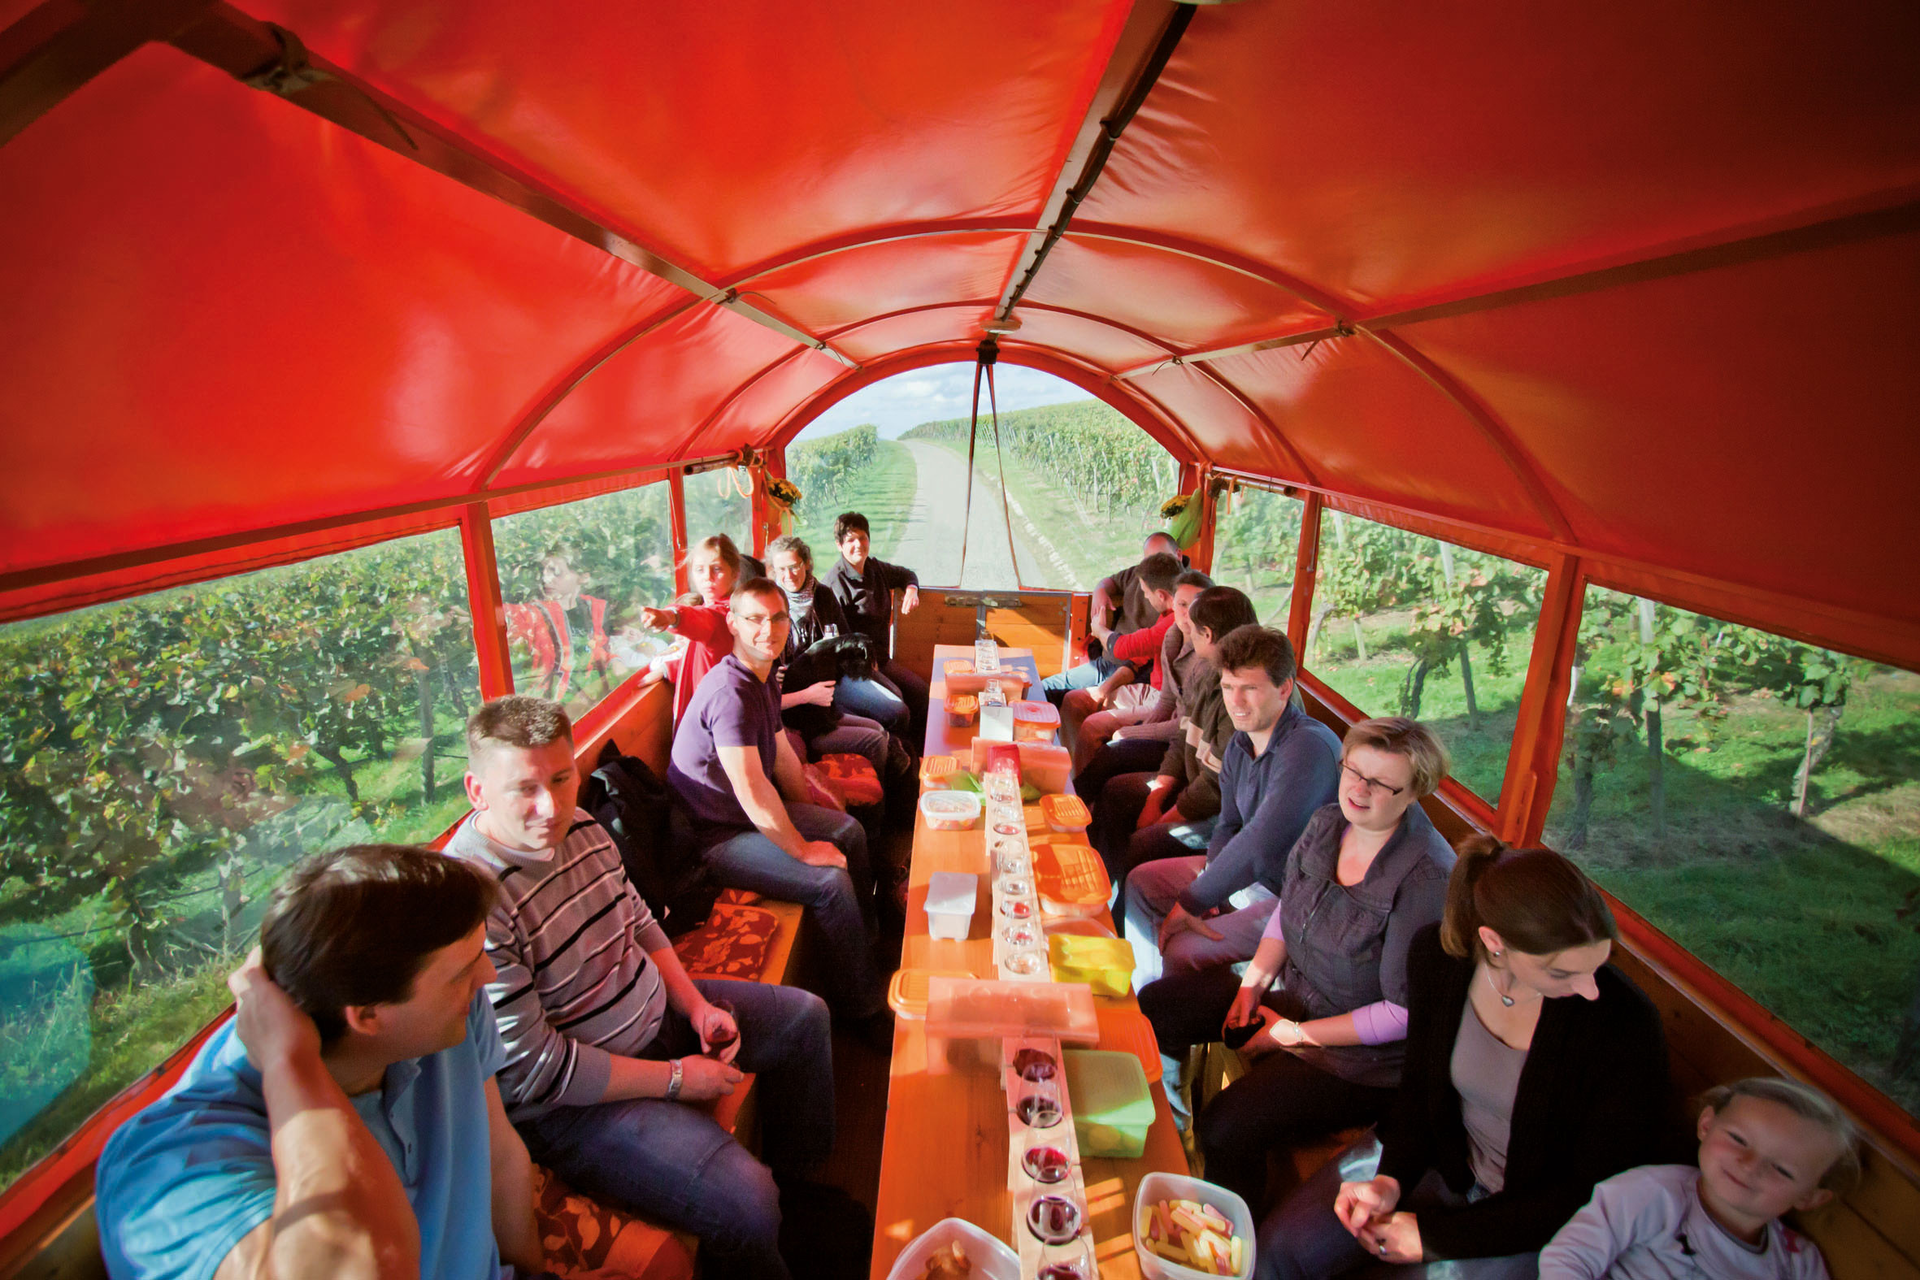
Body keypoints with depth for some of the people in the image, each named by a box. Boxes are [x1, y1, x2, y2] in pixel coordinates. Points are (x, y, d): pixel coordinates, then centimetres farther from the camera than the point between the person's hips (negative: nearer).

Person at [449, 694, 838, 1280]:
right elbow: (533, 1071, -26)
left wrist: (697, 1005, -1)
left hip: (654, 1011, 9)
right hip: (570, 1100, -9)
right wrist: (675, 1078, -19)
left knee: (805, 1016, 17)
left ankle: (801, 1185, 36)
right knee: (746, 1206, -26)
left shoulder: (581, 828, -3)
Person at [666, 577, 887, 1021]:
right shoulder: (731, 692, -28)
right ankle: (861, 1005, 1)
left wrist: (811, 819, 15)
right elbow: (751, 789, -32)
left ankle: (868, 942, 33)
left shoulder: (763, 677, 5)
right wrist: (803, 848, -23)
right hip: (716, 836, -11)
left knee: (849, 831, 15)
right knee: (831, 881, -20)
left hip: (752, 815, 11)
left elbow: (782, 755, 15)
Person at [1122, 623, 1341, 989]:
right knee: (1140, 882, 10)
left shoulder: (1308, 747, -29)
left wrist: (1189, 903, -23)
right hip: (1249, 873, 9)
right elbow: (1229, 826, 6)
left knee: (1182, 952, -22)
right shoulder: (1240, 742, 0)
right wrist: (1200, 895, -12)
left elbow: (1260, 846, -32)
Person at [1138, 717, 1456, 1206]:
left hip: (1360, 1056, -7)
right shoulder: (1326, 824, -4)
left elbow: (1405, 1011, -21)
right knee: (1154, 1006, 2)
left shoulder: (1427, 880, -25)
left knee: (1225, 1130, -23)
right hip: (1292, 994, 8)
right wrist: (1254, 982, -3)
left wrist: (1294, 1034, -15)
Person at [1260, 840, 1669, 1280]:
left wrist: (1436, 1234, -15)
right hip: (1442, 1157, 3)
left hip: (1538, 1222, -2)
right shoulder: (1437, 954, -18)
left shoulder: (1627, 1028, -29)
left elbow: (1594, 1193, -16)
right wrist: (1392, 1179, -14)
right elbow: (1420, 1083, 0)